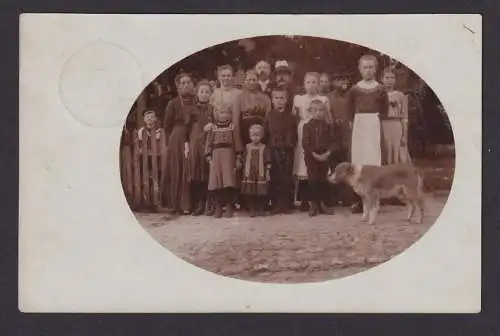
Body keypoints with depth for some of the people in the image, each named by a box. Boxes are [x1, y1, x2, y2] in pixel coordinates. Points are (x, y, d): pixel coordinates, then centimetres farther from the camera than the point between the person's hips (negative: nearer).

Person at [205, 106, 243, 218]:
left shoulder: (232, 127, 6)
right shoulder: (212, 128, 9)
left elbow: (237, 143, 6)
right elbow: (208, 143, 8)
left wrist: (238, 158, 2)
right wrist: (209, 158, -1)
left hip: (228, 155, -1)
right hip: (216, 155, 1)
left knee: (228, 182, -7)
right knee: (216, 182, 0)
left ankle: (229, 208, 2)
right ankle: (218, 208, 9)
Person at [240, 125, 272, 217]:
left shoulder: (264, 148, 1)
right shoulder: (247, 147, 6)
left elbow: (267, 162, 1)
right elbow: (244, 161, 10)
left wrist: (267, 173, -4)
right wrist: (244, 172, 6)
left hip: (260, 174, -1)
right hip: (249, 174, 1)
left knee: (261, 193, 0)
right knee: (250, 193, 0)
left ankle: (261, 209, 12)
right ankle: (252, 210, 9)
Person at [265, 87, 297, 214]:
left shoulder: (290, 116, 6)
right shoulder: (270, 116, 6)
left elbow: (294, 134, 5)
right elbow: (266, 133, 2)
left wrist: (291, 144, -5)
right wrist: (270, 146, -5)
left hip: (287, 150, 0)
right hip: (273, 151, 0)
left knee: (286, 178, 2)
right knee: (274, 178, 1)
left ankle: (286, 204, 8)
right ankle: (275, 204, 7)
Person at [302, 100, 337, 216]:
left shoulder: (328, 126, 4)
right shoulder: (308, 126, -2)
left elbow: (333, 141, 1)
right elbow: (305, 143, -8)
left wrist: (328, 153, -14)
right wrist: (314, 154, -16)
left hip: (324, 157, 2)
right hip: (311, 157, -2)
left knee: (323, 180, 7)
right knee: (313, 180, 0)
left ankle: (322, 204, 15)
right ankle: (314, 204, 6)